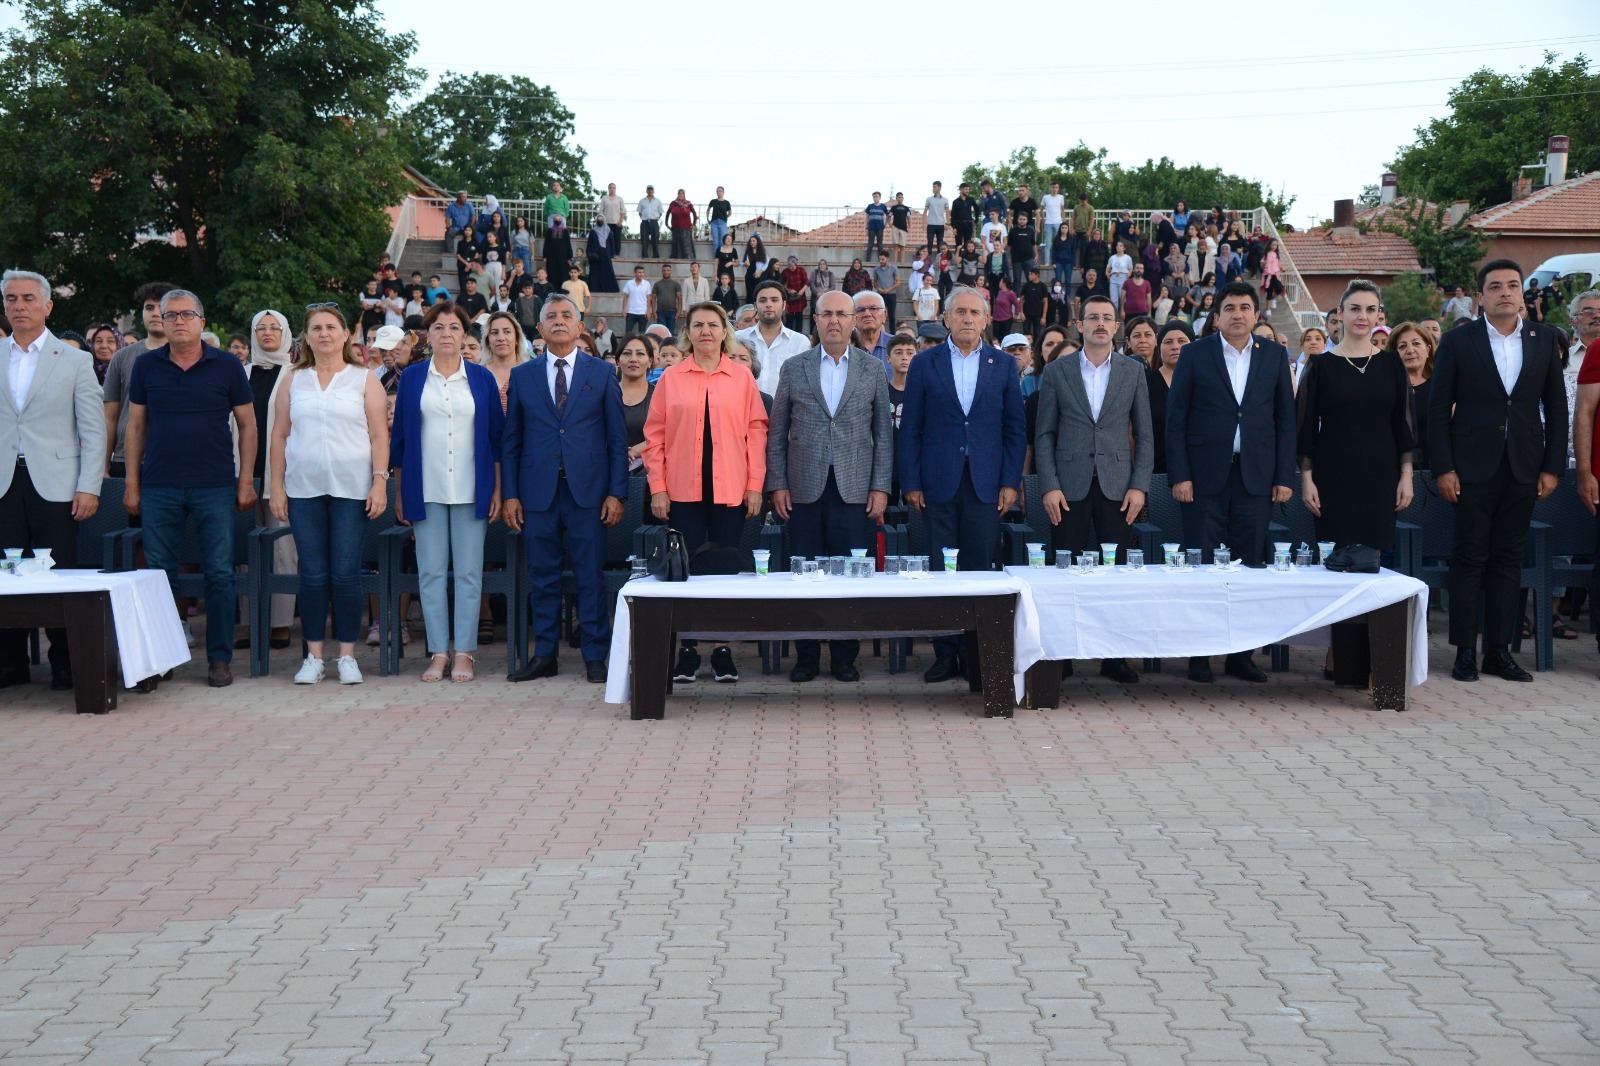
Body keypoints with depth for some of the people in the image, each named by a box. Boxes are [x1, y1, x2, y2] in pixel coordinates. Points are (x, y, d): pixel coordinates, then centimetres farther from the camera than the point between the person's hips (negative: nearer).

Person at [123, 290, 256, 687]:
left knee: (219, 574, 0)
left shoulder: (227, 366, 2)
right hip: (159, 487, 2)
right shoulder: (146, 367, 7)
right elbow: (136, 427, 10)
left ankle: (220, 658, 8)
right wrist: (132, 483, 5)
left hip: (215, 487, -1)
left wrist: (246, 480, 0)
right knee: (159, 573, 4)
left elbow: (247, 426, 5)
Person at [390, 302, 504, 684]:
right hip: (426, 490, 1)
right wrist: (399, 493, 4)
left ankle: (464, 653, 6)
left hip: (471, 490, 0)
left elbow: (496, 435, 7)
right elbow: (400, 437, 8)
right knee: (431, 573, 2)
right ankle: (438, 653, 8)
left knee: (468, 573, 0)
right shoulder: (411, 377, 7)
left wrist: (497, 490, 1)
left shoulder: (482, 378, 6)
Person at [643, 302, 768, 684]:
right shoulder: (671, 379, 6)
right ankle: (687, 650, 10)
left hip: (730, 491, 0)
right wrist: (658, 488, -1)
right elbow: (655, 435, 5)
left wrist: (755, 485, -1)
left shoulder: (742, 377, 6)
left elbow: (756, 430, 5)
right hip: (683, 492, 0)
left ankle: (722, 651, 11)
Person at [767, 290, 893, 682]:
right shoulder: (794, 368, 7)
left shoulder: (872, 370, 7)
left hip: (854, 488, 0)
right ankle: (806, 657, 12)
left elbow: (884, 432, 6)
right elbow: (777, 432, 8)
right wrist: (777, 484, 1)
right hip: (805, 488, 0)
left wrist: (881, 487, -1)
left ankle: (845, 657, 11)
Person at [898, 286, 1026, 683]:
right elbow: (910, 428, 4)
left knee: (980, 570, 1)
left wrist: (1010, 482, 0)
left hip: (985, 484, 1)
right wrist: (911, 482, -2)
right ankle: (945, 654, 7)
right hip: (938, 483, 0)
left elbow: (1015, 428, 8)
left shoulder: (1003, 364, 8)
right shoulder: (924, 363, 6)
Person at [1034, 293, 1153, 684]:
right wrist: (1049, 486, -4)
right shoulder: (1056, 372, 6)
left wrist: (1139, 485, -1)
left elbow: (1144, 434, 8)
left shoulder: (1134, 371, 9)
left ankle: (1115, 656, 9)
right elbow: (1044, 435, 5)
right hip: (1070, 486, -1)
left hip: (1117, 486, 1)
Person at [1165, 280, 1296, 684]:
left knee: (1250, 566, 3)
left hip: (1255, 476, 2)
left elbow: (1285, 419, 10)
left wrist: (1284, 477, 3)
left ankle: (1241, 654, 11)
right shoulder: (1195, 354, 3)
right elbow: (1176, 418, 1)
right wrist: (1179, 476, -6)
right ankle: (1199, 655, 5)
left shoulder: (1274, 356, 9)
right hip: (1206, 476, -2)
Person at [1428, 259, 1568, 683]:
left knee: (1508, 559, 7)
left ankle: (1499, 650, 13)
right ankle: (1465, 651, 6)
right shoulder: (1458, 341, -1)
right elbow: (1439, 408, -2)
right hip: (1473, 468, -3)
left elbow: (1556, 406, 8)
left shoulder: (1544, 339, 7)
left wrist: (1552, 467, 2)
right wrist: (1443, 467, -8)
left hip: (1523, 468, 3)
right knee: (1469, 558, 0)